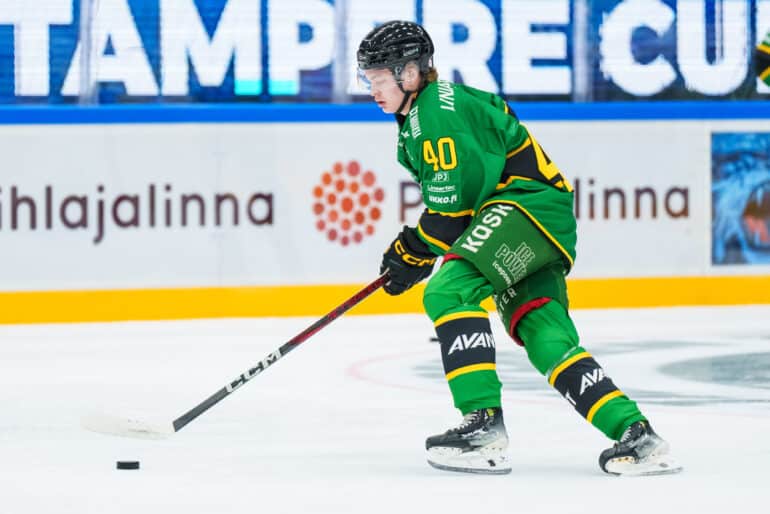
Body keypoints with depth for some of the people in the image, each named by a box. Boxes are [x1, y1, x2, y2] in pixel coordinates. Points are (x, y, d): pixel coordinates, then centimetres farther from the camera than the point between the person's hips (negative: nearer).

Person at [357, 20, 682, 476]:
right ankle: (637, 436, -4)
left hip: (530, 204, -11)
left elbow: (450, 208, -19)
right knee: (546, 340, 0)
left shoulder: (438, 113, -14)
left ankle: (484, 424, -30)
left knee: (448, 292, -25)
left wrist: (413, 253, -8)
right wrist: (413, 247, 21)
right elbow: (451, 196, 29)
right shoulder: (418, 116, 19)